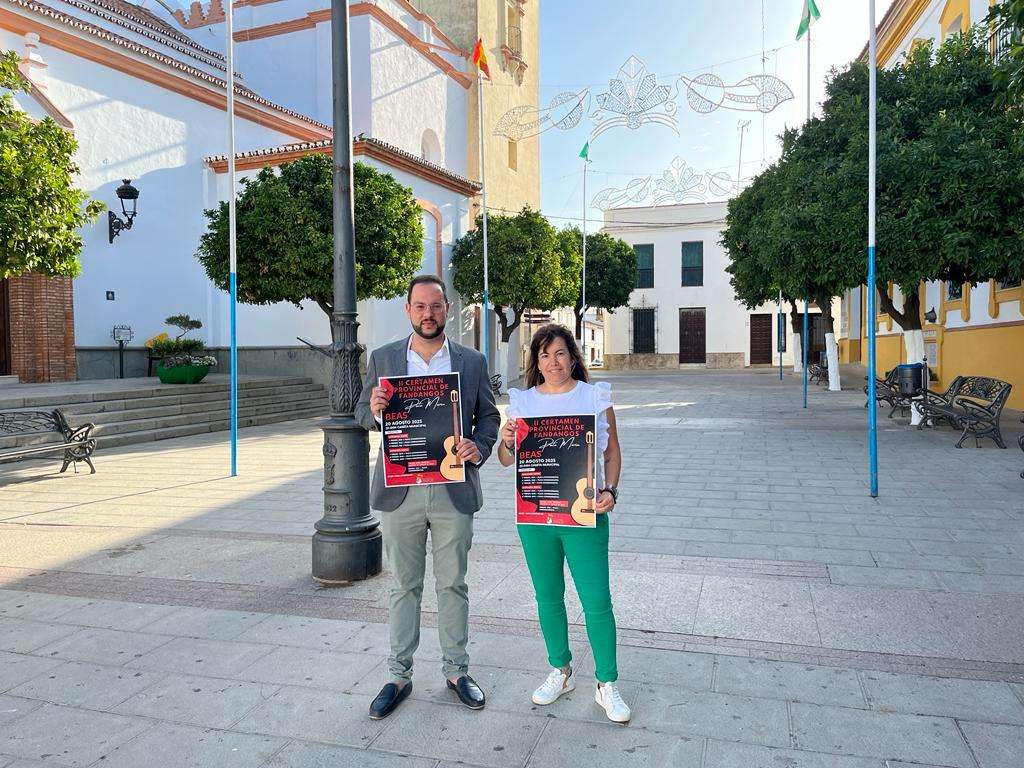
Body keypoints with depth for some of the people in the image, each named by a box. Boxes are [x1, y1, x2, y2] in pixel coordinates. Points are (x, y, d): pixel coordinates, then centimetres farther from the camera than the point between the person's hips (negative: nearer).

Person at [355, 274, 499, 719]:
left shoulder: (472, 361, 4)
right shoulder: (382, 358, 4)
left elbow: (488, 415, 9)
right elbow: (363, 414, 10)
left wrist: (479, 448, -12)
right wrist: (374, 411, -14)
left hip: (454, 491, 0)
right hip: (400, 491, 0)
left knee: (453, 585, 11)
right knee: (404, 586, 10)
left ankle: (456, 670, 27)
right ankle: (399, 676, 24)